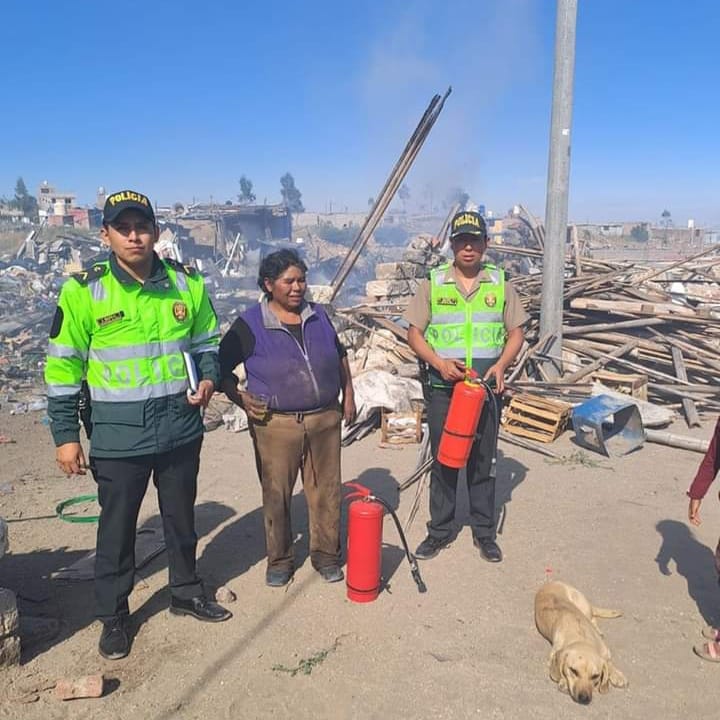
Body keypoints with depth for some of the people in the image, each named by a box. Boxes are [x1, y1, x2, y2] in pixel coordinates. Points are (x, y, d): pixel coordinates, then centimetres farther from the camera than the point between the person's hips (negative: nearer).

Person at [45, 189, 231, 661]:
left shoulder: (187, 283, 0)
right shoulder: (83, 291, -9)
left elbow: (207, 342, 13)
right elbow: (63, 368, -4)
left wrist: (208, 380, -7)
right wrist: (66, 435, -5)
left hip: (181, 427, 3)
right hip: (118, 434, -2)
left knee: (182, 518, 19)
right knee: (117, 527, 11)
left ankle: (187, 591, 40)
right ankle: (114, 615, 32)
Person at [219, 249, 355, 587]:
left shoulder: (318, 316, 8)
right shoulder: (250, 325, -5)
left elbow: (340, 355, 20)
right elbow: (221, 366, 1)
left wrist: (348, 395, 16)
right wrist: (239, 398, -10)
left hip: (325, 419, 3)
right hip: (275, 425, -3)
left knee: (326, 491, 9)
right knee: (276, 495, 6)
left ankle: (325, 553, 27)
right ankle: (279, 560, 25)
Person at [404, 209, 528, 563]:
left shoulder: (500, 284, 5)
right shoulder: (432, 284, 1)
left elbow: (516, 332, 7)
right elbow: (414, 333, 0)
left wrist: (501, 365, -11)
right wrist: (440, 362, -16)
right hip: (442, 388, -1)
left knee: (483, 461, 10)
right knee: (443, 460, 9)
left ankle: (484, 532, 25)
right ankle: (439, 531, 23)